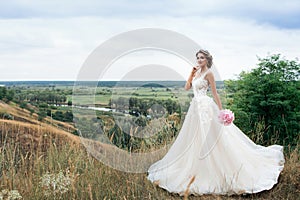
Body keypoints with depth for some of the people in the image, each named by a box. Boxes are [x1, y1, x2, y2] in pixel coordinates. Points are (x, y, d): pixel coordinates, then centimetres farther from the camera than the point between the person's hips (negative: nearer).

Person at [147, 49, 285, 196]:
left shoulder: (208, 73, -7)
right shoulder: (197, 72, 15)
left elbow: (215, 93, -9)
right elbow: (187, 87, 14)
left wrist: (221, 111, -11)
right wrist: (191, 74, 4)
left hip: (206, 107, -8)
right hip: (196, 107, 8)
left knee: (208, 139, -7)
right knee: (194, 140, 12)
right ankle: (196, 170, 24)